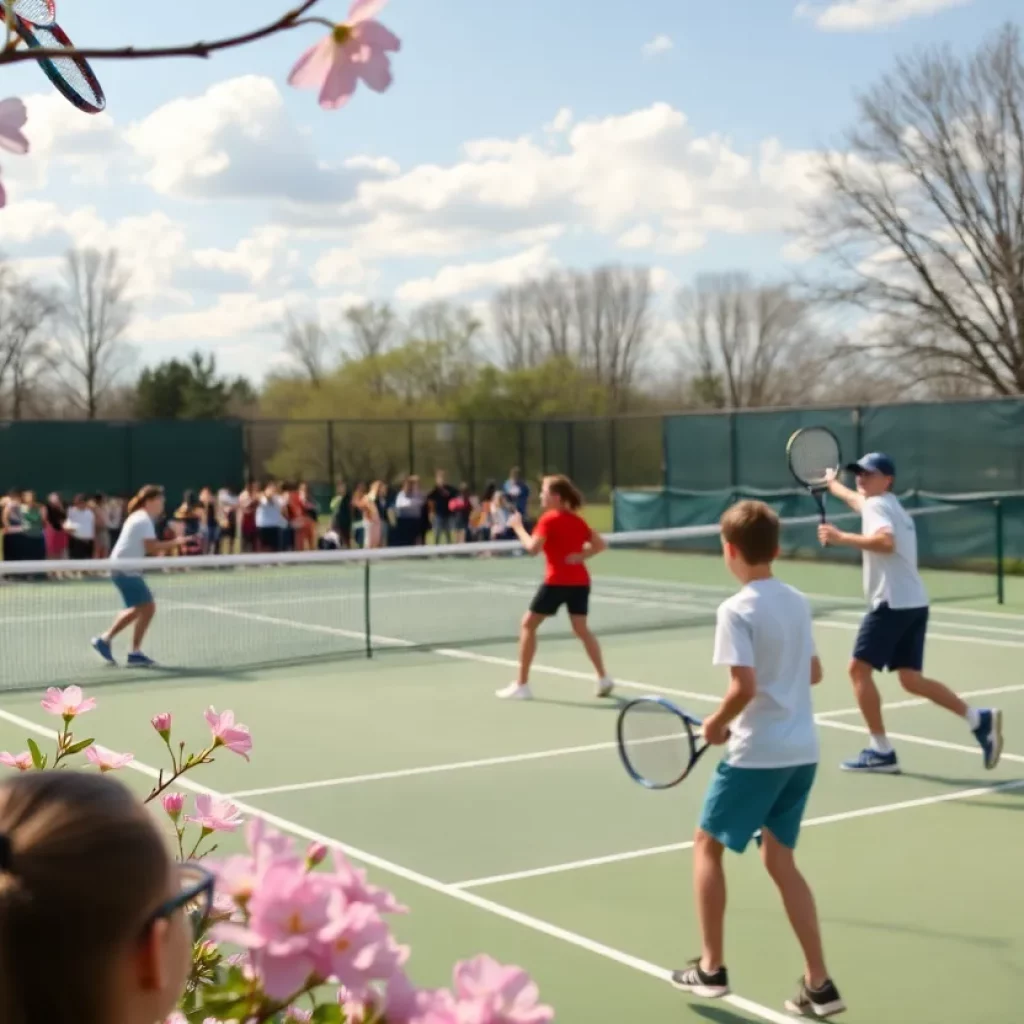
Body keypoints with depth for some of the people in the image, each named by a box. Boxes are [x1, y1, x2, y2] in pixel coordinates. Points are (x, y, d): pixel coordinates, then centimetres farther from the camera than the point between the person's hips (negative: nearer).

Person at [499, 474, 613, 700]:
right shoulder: (577, 519, 13)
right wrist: (582, 555, -1)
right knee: (581, 629, 15)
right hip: (580, 580, 6)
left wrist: (518, 527, -5)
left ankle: (522, 685, 5)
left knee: (528, 625, 5)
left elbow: (533, 548, -17)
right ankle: (603, 679, 6)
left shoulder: (549, 519, -9)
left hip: (557, 581, -6)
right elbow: (600, 544, 12)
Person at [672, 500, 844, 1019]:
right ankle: (819, 985, 12)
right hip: (802, 750, 7)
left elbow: (744, 688, -23)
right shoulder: (798, 601, 6)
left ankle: (711, 968, 16)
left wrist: (716, 723, -7)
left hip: (756, 751, -7)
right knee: (780, 859, 15)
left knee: (708, 845, 12)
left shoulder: (736, 610, -16)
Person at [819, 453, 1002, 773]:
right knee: (911, 679, 9)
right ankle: (979, 719, 0)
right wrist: (833, 483, 62)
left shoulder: (876, 504, -6)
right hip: (913, 602, 9)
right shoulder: (890, 505, 23)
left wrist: (841, 538, -28)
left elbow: (885, 541, -28)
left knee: (859, 668, -2)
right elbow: (855, 498, 47)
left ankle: (881, 751, -2)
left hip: (892, 602, -9)